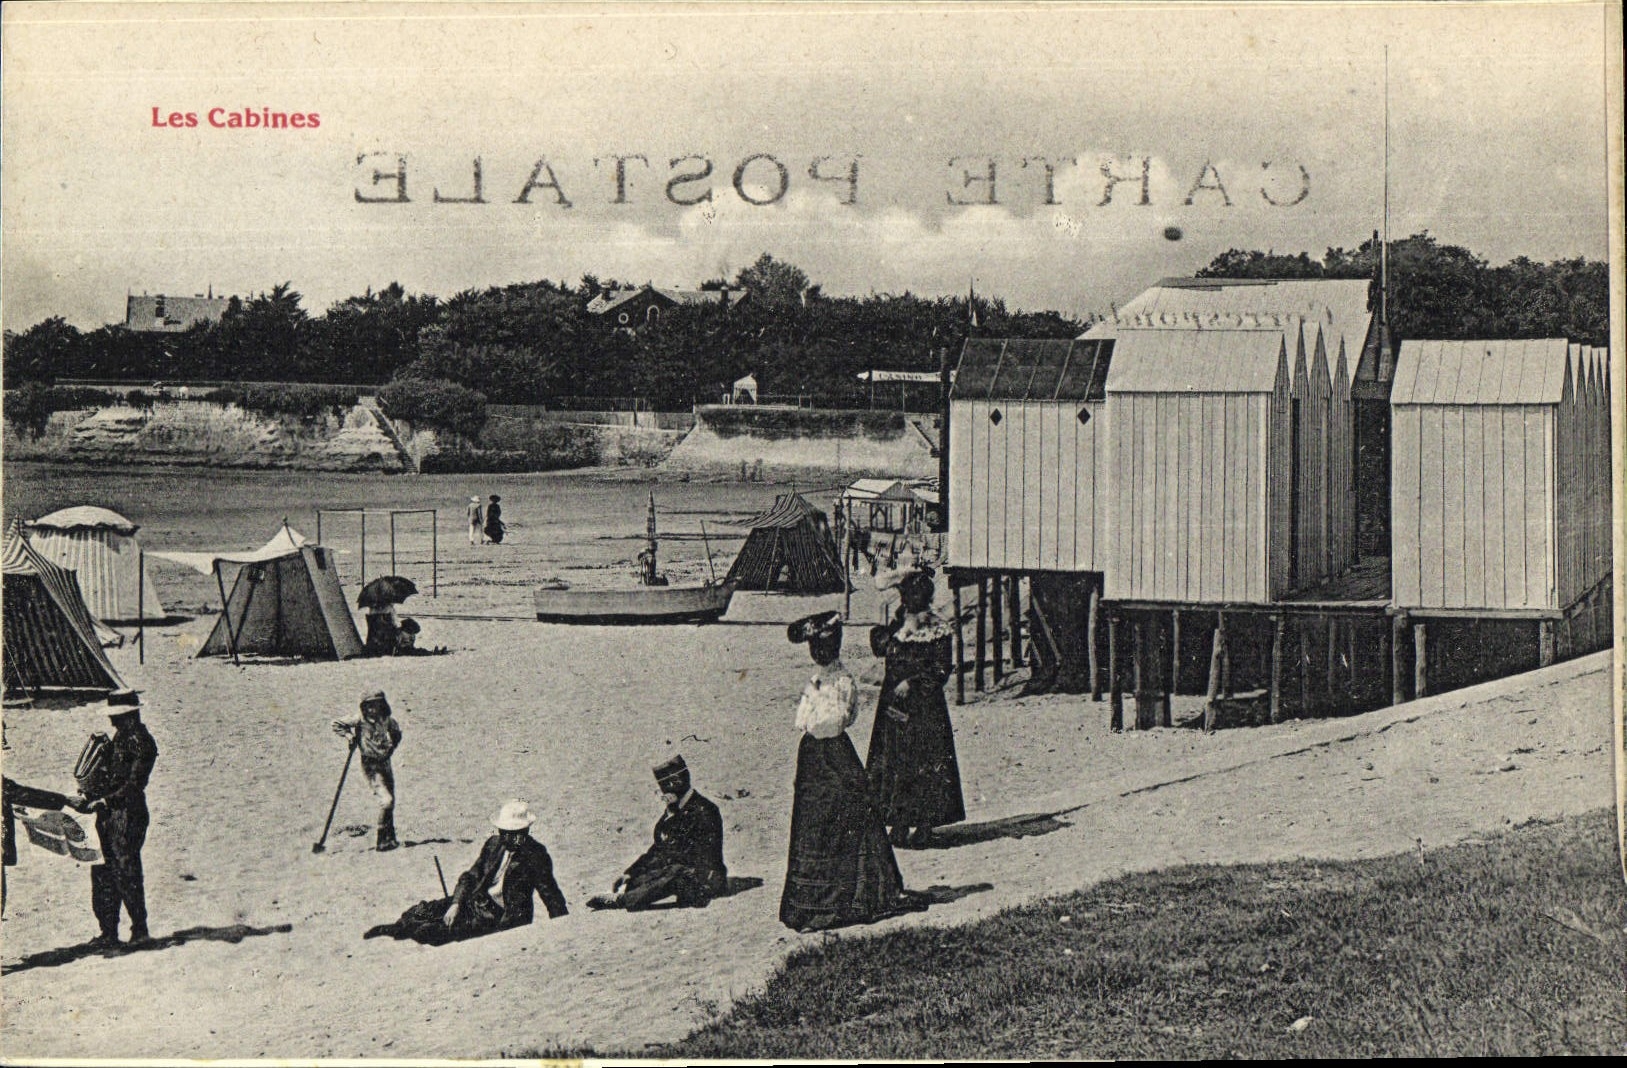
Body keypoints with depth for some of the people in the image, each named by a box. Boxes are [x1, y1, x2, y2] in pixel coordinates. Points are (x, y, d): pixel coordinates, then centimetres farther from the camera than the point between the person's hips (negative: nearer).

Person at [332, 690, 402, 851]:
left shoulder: (387, 720, 1)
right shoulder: (359, 721, -10)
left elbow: (397, 732, 21)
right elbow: (336, 725, -2)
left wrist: (392, 746, 7)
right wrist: (349, 735, -12)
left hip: (385, 763, 5)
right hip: (370, 765, -5)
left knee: (390, 802, 10)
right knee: (386, 800, -18)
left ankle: (390, 838, 25)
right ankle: (382, 840, -11)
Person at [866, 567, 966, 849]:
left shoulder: (939, 630, -5)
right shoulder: (897, 625, 10)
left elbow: (941, 670, -8)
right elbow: (880, 647, -3)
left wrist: (912, 683, -16)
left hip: (925, 707, -5)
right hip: (894, 704, 5)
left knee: (924, 765, -3)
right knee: (893, 761, 6)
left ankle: (924, 825, 3)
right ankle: (899, 824, 13)